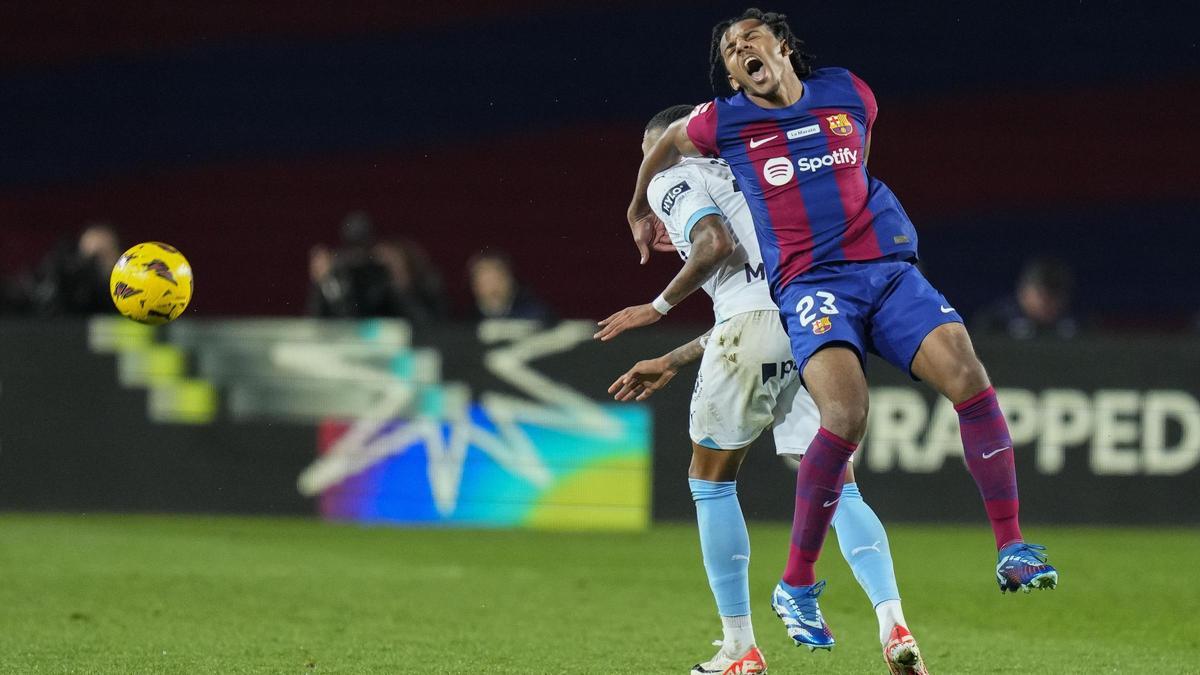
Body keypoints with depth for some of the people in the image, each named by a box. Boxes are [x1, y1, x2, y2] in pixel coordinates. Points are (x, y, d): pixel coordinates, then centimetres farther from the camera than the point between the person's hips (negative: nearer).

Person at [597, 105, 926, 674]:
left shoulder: (670, 180, 9)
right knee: (838, 489, 4)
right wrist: (670, 363, 39)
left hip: (756, 323, -7)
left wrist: (658, 307, -1)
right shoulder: (737, 178, 34)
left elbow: (717, 243, -12)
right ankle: (893, 625, -18)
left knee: (710, 482, 12)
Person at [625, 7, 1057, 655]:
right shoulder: (719, 124, 7)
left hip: (887, 267, 3)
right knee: (845, 415, -27)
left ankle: (1011, 548, -10)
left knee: (967, 376, -19)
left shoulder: (850, 95, 12)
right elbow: (665, 146, 28)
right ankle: (795, 585, -13)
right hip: (808, 282, -3)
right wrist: (640, 212, 43)